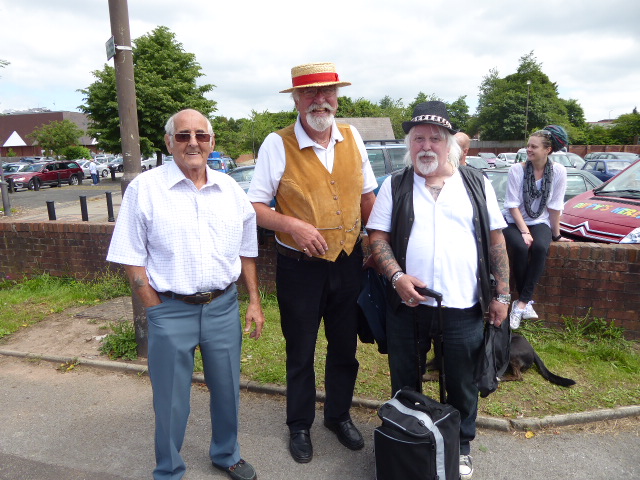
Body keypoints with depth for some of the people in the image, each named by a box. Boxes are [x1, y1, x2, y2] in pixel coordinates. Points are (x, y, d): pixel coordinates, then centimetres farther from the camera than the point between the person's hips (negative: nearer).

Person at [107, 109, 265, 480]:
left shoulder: (230, 189, 4)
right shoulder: (145, 188, -7)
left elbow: (247, 252, 10)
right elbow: (132, 260, -5)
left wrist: (255, 302, 7)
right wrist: (158, 311, -8)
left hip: (224, 306, 4)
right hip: (171, 310, -3)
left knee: (227, 390, 18)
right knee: (171, 400, 12)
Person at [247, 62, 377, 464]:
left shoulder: (352, 138, 2)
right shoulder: (277, 144, -10)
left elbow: (367, 195, 11)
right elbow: (255, 206, -9)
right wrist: (293, 225, -24)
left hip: (349, 262, 4)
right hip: (300, 267, -3)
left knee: (345, 348, 19)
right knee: (301, 352, 15)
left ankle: (340, 415, 44)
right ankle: (300, 426, 39)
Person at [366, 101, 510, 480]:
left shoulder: (477, 183, 5)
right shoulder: (395, 186, 3)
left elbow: (496, 240, 5)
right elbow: (378, 236, -1)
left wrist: (502, 294, 1)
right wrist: (397, 276, -17)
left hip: (464, 307, 0)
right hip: (408, 304, 0)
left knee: (462, 383, 16)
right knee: (405, 383, 16)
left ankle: (462, 446, 41)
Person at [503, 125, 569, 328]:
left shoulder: (558, 171, -6)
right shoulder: (517, 170, -9)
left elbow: (555, 207, -1)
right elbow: (513, 205, -9)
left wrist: (556, 234, 4)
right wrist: (524, 231, -17)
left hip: (540, 222, 1)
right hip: (514, 221, -1)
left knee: (540, 248, -31)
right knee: (520, 247, -32)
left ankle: (521, 303, -26)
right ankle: (526, 302, -18)